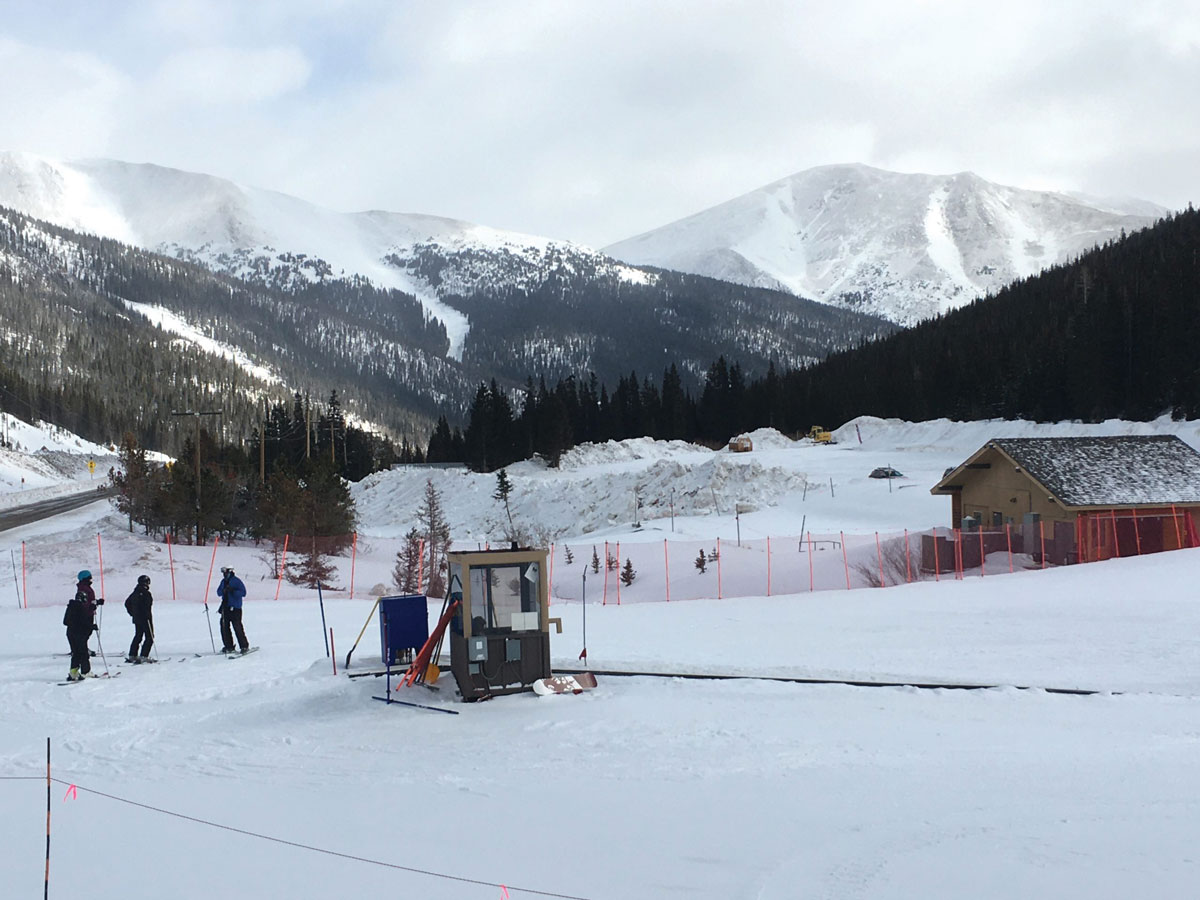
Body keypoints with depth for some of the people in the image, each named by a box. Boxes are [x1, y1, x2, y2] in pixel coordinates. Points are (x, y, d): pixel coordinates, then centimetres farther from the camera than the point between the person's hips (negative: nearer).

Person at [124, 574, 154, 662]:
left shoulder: (135, 592, 9)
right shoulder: (146, 593, -16)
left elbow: (127, 603, 18)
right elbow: (146, 607, -24)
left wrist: (132, 613, 22)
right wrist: (148, 616, -16)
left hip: (136, 619, 8)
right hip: (145, 619, -8)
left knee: (137, 637, 18)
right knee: (149, 637, -2)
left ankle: (132, 656, 17)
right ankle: (143, 656, -10)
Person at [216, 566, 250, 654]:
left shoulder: (236, 581, -5)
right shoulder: (223, 581, 14)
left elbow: (243, 592, -10)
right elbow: (219, 592, 15)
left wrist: (233, 591, -23)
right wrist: (223, 591, -7)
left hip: (235, 607, -7)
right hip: (225, 606, 7)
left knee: (237, 626, -10)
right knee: (224, 626, 3)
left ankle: (244, 646, -3)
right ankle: (229, 646, 13)